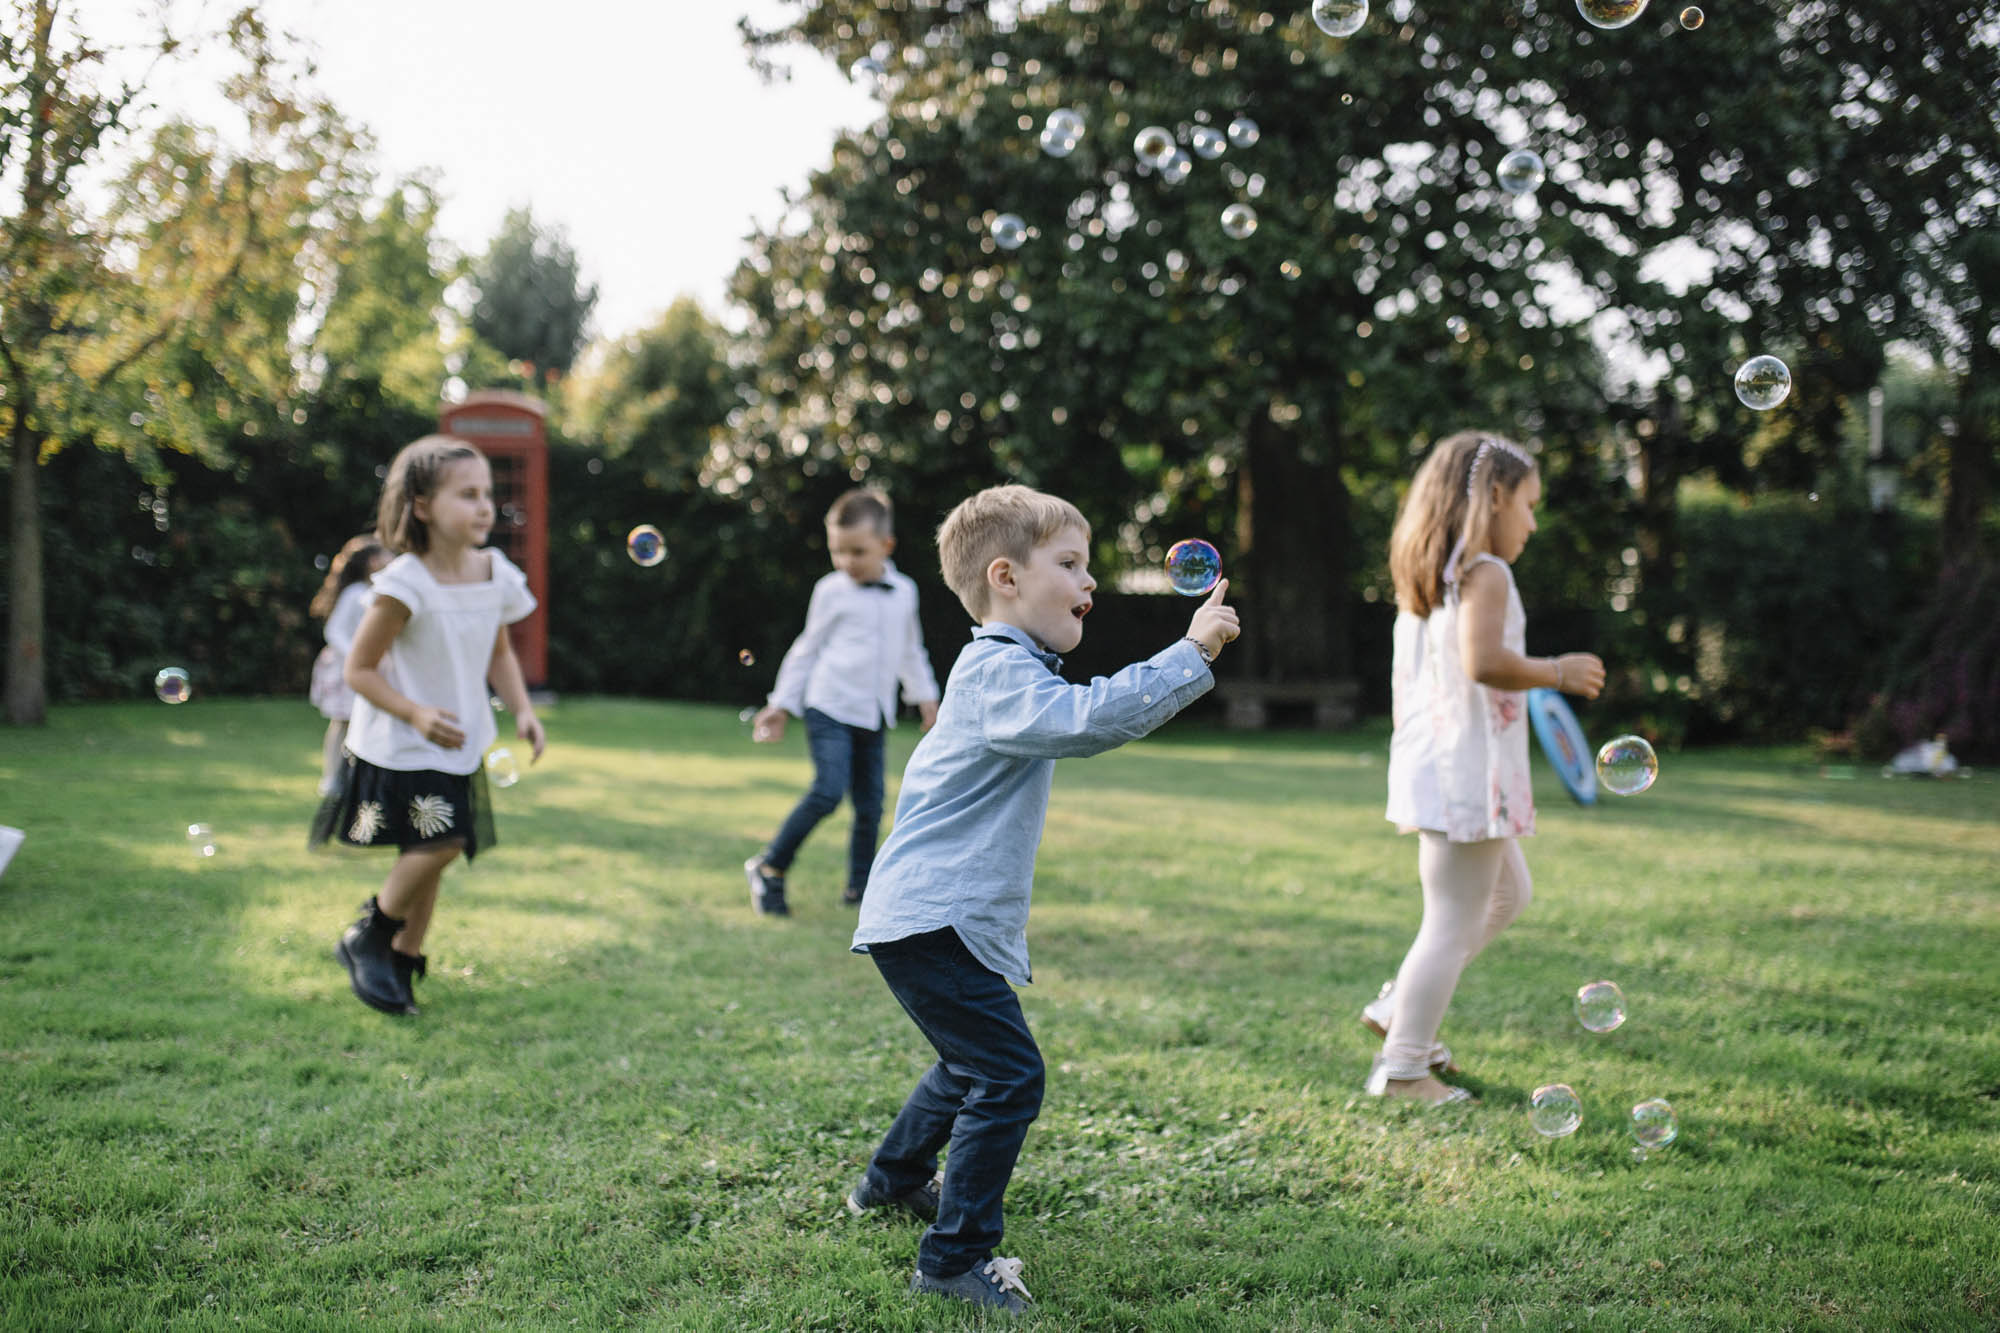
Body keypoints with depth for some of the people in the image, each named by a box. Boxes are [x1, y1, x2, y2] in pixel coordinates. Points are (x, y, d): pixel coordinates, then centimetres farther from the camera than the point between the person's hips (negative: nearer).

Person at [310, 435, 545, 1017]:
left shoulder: (496, 574, 0)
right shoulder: (405, 585, -19)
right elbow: (358, 669, -14)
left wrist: (522, 710, 0)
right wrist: (416, 714, -26)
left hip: (458, 747, 6)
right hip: (398, 749, -6)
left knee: (428, 856, 9)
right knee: (442, 841, -17)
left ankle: (401, 962, 25)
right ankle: (368, 938, 6)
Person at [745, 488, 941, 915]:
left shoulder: (904, 592, 9)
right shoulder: (832, 591, -2)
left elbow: (911, 651, 23)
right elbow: (807, 648, 6)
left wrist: (926, 697, 23)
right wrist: (781, 704, 5)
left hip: (874, 717, 5)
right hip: (829, 707, -5)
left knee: (870, 803, 4)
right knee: (828, 791, -18)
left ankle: (859, 887, 15)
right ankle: (769, 867, -6)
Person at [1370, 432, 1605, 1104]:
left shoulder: (1423, 577, 14)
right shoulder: (1485, 573, -14)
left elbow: (1404, 676, 17)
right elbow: (1484, 661, -28)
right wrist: (1559, 671, -14)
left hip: (1428, 764, 10)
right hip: (1467, 767, -10)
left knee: (1507, 894, 25)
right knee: (1454, 923, -1)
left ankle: (1399, 1008, 24)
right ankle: (1402, 1068, 6)